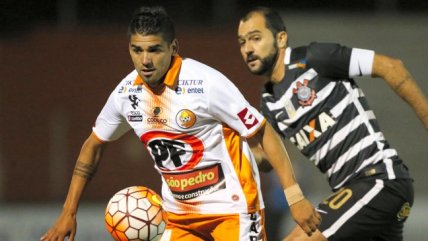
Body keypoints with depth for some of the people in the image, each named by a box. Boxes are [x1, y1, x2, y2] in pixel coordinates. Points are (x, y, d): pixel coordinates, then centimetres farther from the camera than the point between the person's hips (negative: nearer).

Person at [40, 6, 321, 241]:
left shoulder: (206, 82, -20)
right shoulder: (127, 92, -3)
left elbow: (264, 133, -14)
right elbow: (94, 145, 14)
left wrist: (295, 196, -19)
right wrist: (68, 214, 13)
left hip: (232, 209, -5)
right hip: (179, 216, 6)